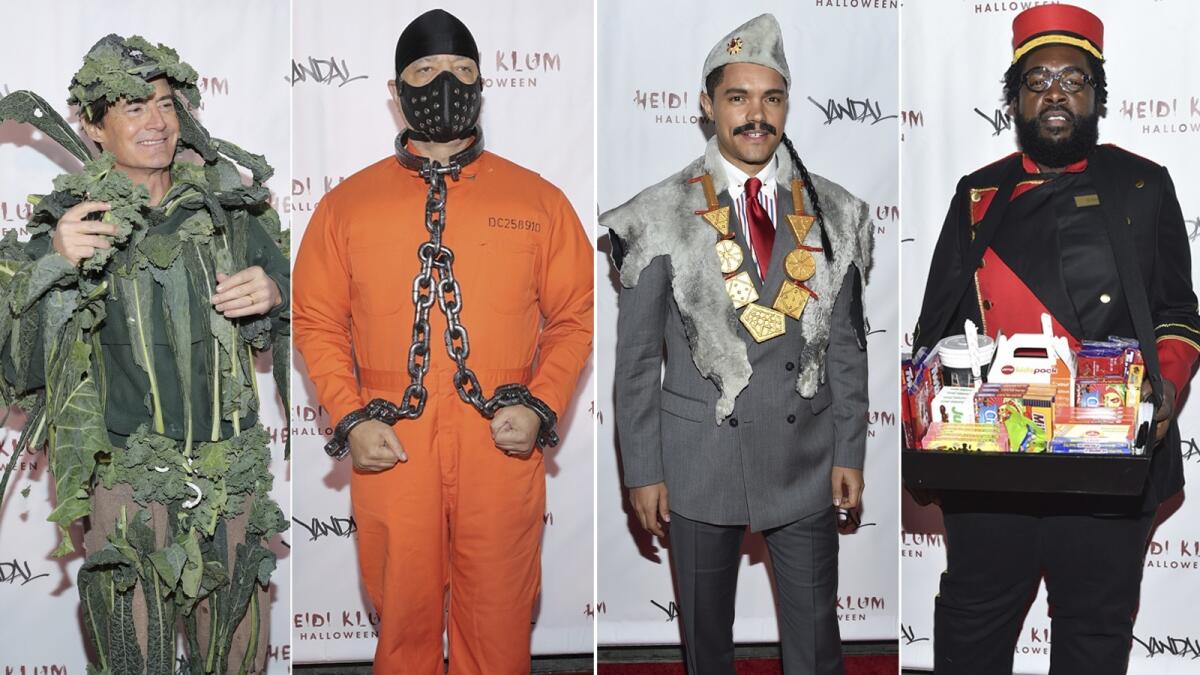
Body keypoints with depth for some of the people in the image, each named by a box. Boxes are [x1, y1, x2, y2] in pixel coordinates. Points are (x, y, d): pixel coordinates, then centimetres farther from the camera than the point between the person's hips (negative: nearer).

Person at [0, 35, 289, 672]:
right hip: (126, 485, -3)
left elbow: (292, 327, 14)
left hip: (232, 482, 3)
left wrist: (272, 294, -9)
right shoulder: (70, 224, -5)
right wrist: (53, 262, -27)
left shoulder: (227, 208, 3)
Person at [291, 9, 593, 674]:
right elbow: (316, 321, 8)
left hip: (502, 448, 0)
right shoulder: (346, 203, 6)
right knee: (404, 618, 13)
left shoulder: (539, 200, 5)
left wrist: (539, 406, -7)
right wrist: (350, 419, -5)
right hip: (389, 451, 0)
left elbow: (575, 315, 7)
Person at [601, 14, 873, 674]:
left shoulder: (834, 214, 2)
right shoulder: (662, 216, -5)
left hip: (807, 458, 2)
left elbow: (847, 345, 7)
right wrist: (641, 471, -4)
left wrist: (850, 450, 4)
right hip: (699, 461, -1)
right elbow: (636, 358, -2)